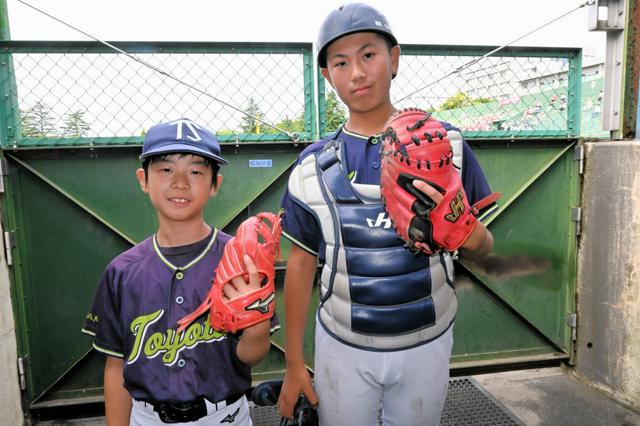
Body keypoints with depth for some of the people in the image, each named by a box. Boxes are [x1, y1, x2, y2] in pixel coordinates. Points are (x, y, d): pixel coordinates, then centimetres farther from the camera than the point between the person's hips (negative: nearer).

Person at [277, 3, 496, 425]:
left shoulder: (446, 144, -6)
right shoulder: (313, 165, -4)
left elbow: (482, 246, 1)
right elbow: (302, 263, 1)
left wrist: (473, 237, -24)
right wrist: (294, 363, 1)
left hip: (426, 347, 1)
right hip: (342, 349, 0)